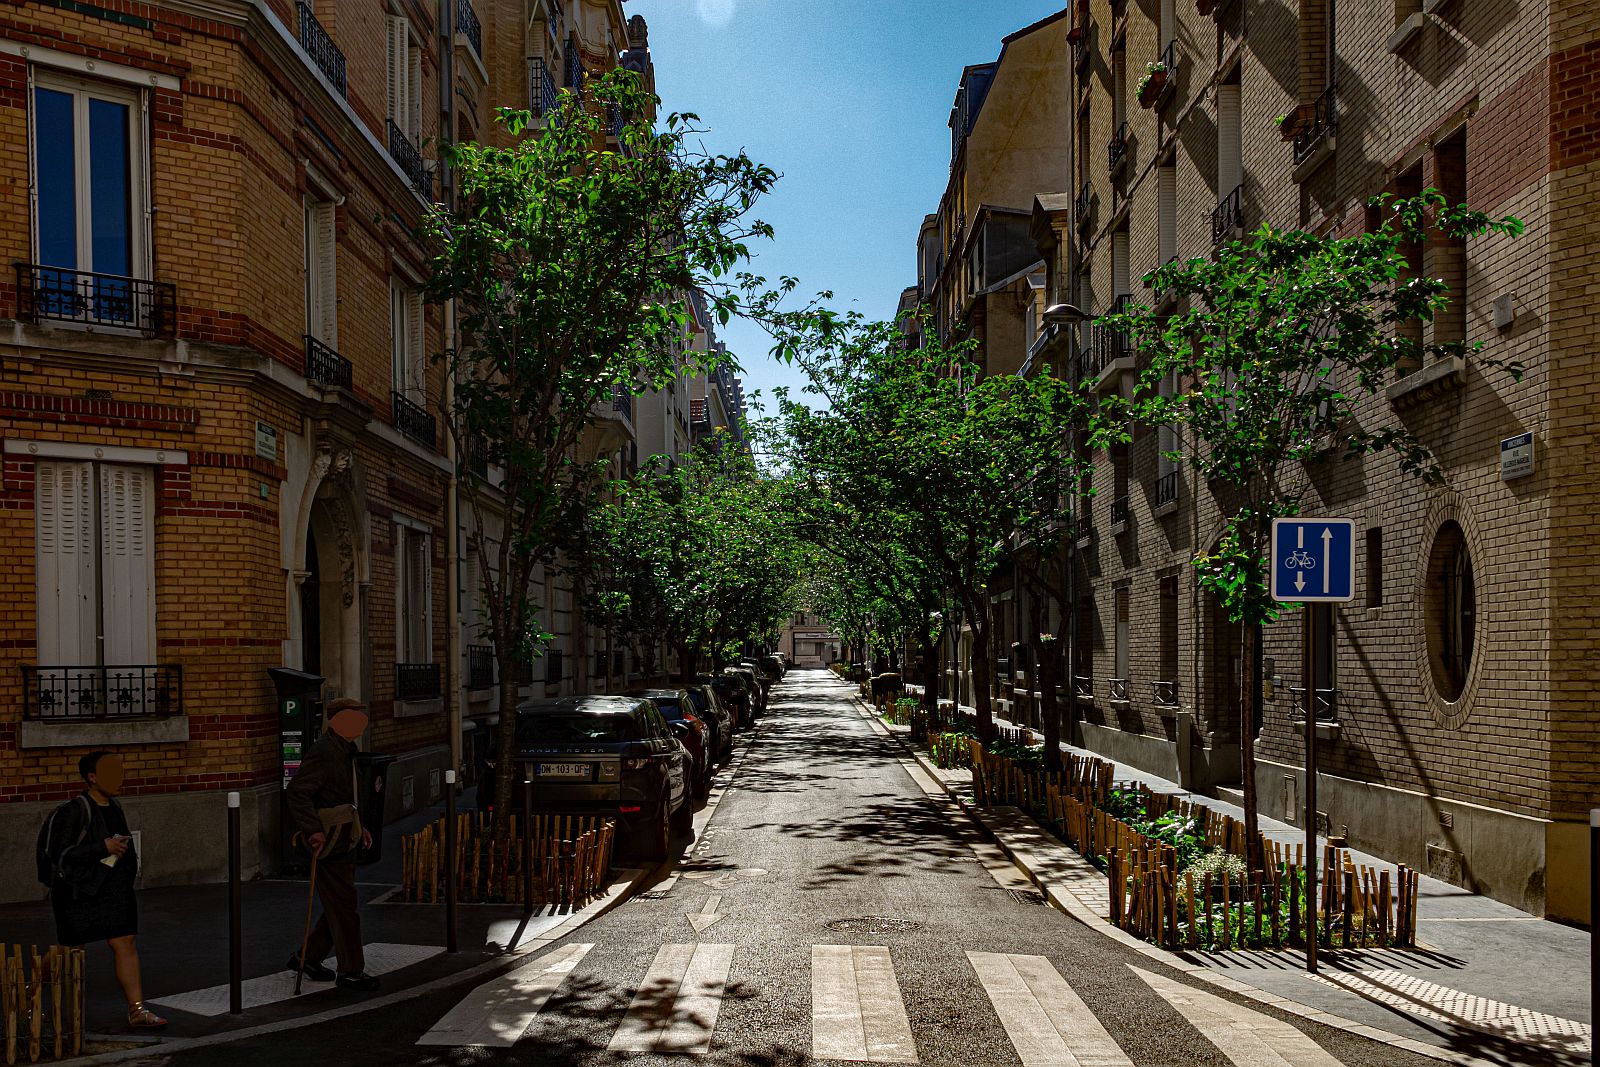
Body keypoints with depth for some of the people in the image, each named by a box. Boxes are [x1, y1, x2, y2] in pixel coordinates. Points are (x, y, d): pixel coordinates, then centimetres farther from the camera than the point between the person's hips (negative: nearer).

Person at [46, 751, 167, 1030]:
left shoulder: (114, 806, 8)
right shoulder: (74, 810, -15)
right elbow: (60, 854, -19)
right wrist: (103, 847, -22)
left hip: (115, 889, 6)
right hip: (79, 892, -6)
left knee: (126, 945, -1)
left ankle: (137, 1010, -1)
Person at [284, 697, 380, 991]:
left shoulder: (344, 751, 15)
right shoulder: (324, 753, -19)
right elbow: (295, 793, -25)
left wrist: (358, 826, 22)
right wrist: (312, 831, -30)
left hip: (343, 841, 10)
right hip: (329, 841, -10)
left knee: (339, 905, 15)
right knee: (343, 906, -3)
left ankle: (308, 957, 28)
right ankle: (350, 971, 5)